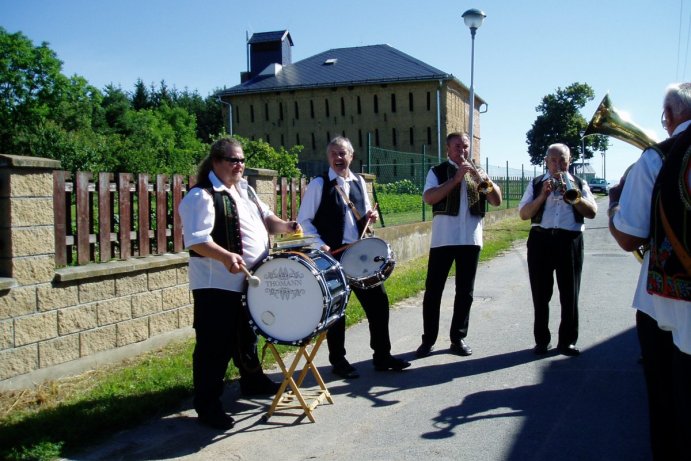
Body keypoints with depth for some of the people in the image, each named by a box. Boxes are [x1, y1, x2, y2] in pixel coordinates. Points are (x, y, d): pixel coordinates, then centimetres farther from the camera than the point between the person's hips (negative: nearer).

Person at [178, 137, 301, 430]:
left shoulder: (244, 189, 11)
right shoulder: (201, 196, -17)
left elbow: (265, 218, 18)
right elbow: (196, 240, -26)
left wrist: (287, 227, -2)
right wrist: (226, 256, -41)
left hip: (250, 281, 9)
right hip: (217, 285, -9)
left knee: (247, 336, 25)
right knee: (215, 346, -1)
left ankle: (252, 381, 45)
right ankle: (207, 406, 11)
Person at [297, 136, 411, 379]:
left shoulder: (359, 182, 11)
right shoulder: (318, 184, -6)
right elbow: (304, 221, -7)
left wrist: (370, 216, -2)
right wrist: (320, 244, -19)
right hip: (333, 254, -5)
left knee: (378, 299, 5)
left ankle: (382, 355, 19)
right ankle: (338, 361, 19)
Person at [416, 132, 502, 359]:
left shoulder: (477, 172, 14)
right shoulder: (437, 172, 4)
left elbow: (497, 201, 4)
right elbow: (428, 198, -13)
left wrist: (483, 178, -13)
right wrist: (456, 178, -17)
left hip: (471, 240, 3)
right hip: (443, 239, -3)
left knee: (465, 292, 7)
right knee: (433, 290, -1)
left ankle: (458, 338, 16)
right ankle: (428, 340, 8)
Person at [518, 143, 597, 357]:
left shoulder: (578, 184, 10)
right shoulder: (536, 184, 9)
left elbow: (592, 212, -2)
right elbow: (523, 214, 0)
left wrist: (570, 194, -13)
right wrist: (543, 194, -11)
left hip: (570, 241, 0)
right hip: (541, 241, 0)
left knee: (570, 294, 3)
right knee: (541, 294, 5)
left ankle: (567, 341, 14)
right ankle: (542, 340, 15)